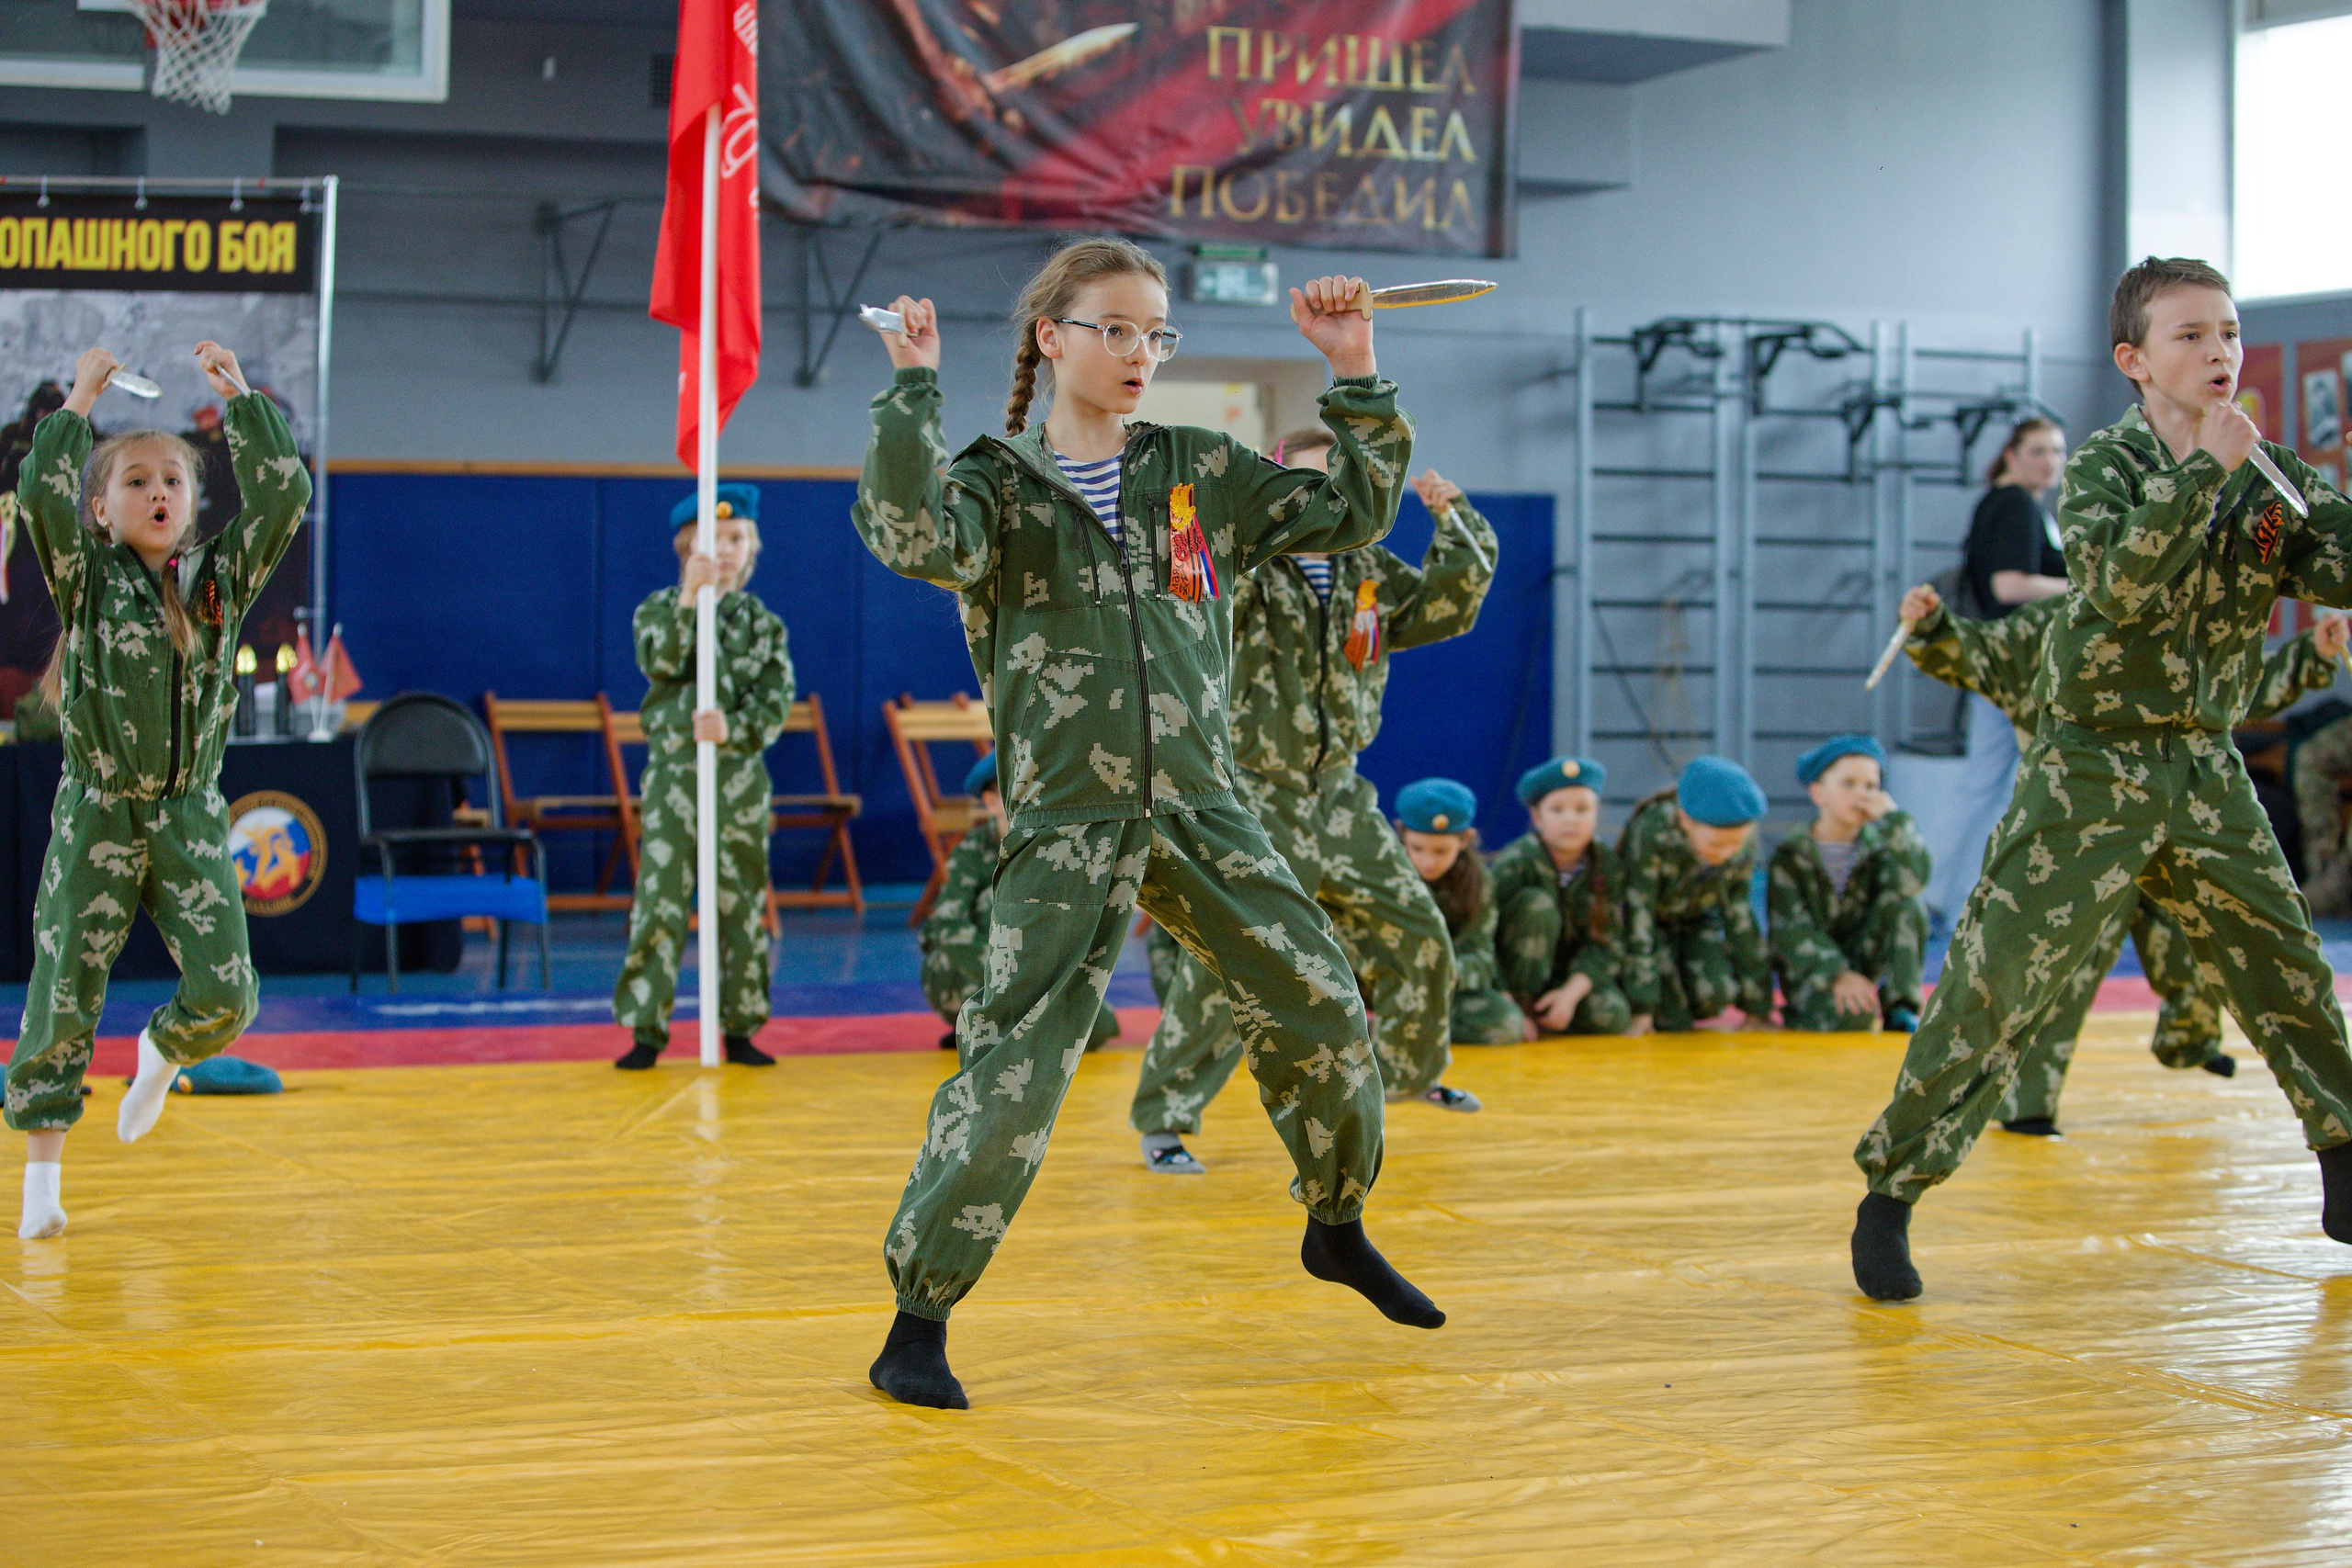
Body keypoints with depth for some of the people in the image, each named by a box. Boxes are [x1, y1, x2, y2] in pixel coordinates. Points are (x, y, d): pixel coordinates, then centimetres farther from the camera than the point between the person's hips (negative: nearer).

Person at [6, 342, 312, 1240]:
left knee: (225, 996, -7)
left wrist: (238, 395, -4)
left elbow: (284, 495, -4)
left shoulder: (221, 578, 6)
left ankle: (163, 1053, 28)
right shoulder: (87, 581, 0)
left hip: (191, 815, 2)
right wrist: (80, 401, -12)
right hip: (96, 817, -2)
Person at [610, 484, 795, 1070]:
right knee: (659, 904, -5)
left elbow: (775, 707, -2)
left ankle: (741, 1030, 15)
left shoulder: (764, 623, 7)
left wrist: (732, 729, -20)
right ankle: (645, 1031, 0)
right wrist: (690, 601, -27)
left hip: (741, 776, 2)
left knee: (742, 906, 6)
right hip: (674, 774, -2)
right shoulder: (660, 609, 3)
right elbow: (659, 662, -18)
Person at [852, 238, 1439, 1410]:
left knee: (1324, 1013, 9)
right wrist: (913, 391, -25)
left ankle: (1338, 1228, 35)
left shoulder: (1197, 474, 11)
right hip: (1066, 829, -5)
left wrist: (1355, 373, 4)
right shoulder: (996, 484, -2)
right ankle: (919, 1320, -3)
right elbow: (915, 537, -24)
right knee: (1015, 1066, -14)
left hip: (1203, 816, 5)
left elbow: (1353, 510, 12)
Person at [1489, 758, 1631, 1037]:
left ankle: (1543, 1014, 4)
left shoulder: (1608, 865, -10)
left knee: (1612, 1017, -25)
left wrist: (1571, 992, -28)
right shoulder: (1514, 863, -21)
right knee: (1536, 904, -29)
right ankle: (1523, 1004, -20)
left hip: (1575, 974, 3)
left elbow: (1605, 943, -13)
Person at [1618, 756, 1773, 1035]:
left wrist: (1758, 1008, -4)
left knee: (1717, 992, -25)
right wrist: (1641, 1010, -27)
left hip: (1696, 921, 4)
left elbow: (1739, 913, -7)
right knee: (1672, 1018, -25)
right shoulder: (1652, 832, -34)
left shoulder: (1745, 840, -20)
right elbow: (1638, 917, -29)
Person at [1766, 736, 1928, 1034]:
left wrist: (1894, 819, -24)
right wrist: (1837, 975, -29)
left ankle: (1900, 1009, -16)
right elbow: (1790, 931, -16)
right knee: (1852, 1017, -37)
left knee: (1906, 902, -19)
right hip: (1810, 969, -4)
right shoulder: (1790, 857, -8)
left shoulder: (1877, 848, 2)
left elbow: (1915, 877, -21)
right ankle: (1797, 1015, -1)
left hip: (1860, 963, 4)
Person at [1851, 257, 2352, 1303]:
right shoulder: (2104, 467, -9)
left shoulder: (2267, 473, 5)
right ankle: (1890, 1195, -2)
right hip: (2092, 769, -5)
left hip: (2205, 768, 5)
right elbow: (2120, 583, -27)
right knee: (1996, 983, -9)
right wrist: (2204, 468, -29)